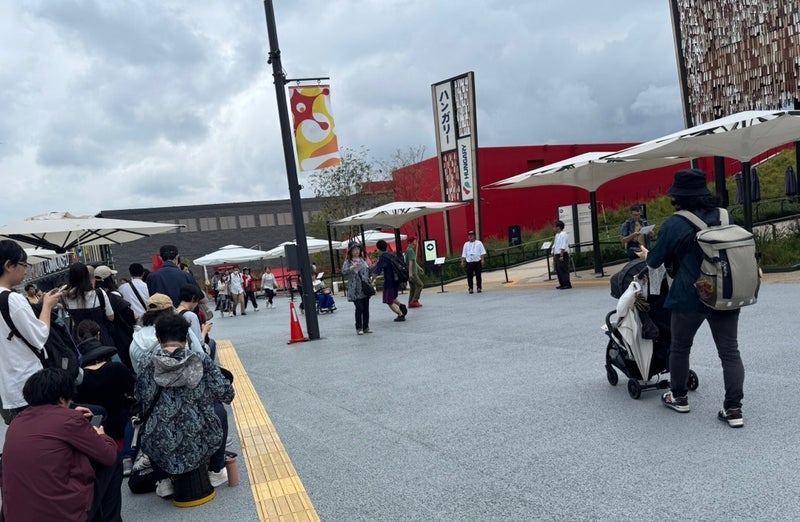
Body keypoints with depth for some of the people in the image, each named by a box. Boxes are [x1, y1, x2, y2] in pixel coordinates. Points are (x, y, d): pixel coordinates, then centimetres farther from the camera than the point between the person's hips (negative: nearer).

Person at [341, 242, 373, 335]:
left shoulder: (363, 260, 12)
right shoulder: (348, 262, -3)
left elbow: (368, 271, 19)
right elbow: (343, 272, -18)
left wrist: (370, 283, 9)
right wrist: (352, 267, -32)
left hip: (365, 288, 5)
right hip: (355, 290, -5)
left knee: (366, 308, 7)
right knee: (359, 308, -9)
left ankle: (366, 327, 16)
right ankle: (358, 328, 2)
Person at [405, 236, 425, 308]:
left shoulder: (408, 250, 17)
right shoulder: (410, 250, -15)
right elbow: (410, 262, -23)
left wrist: (419, 268, 34)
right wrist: (410, 272, -29)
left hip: (411, 272, 10)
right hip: (412, 272, -10)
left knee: (412, 287, 10)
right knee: (420, 285, -7)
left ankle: (410, 303, 8)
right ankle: (414, 301, -9)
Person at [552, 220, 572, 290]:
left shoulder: (563, 234, -13)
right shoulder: (557, 235, 17)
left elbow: (563, 247, -19)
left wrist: (561, 255, -23)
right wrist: (554, 255, 19)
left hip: (563, 254, -10)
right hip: (557, 254, 10)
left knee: (563, 270, -8)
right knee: (558, 270, 11)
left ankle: (567, 284, -5)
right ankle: (562, 284, 19)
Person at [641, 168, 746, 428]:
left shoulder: (674, 224, -11)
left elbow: (655, 260, -2)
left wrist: (646, 255, 20)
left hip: (690, 297, -4)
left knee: (680, 347, 15)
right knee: (729, 350, 7)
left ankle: (678, 397, 29)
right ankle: (733, 409, 6)